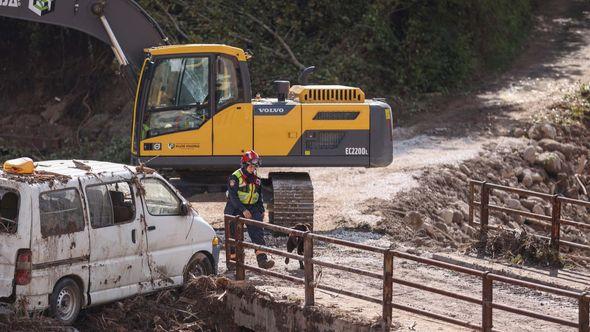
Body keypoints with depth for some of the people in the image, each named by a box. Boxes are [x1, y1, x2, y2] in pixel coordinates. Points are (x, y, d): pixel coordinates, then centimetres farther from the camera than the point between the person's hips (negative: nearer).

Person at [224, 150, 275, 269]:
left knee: (258, 232, -10)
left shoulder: (256, 178, 9)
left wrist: (261, 210, 10)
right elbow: (233, 196, -18)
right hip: (236, 209, -5)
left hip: (252, 208, 5)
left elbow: (259, 196, 19)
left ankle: (262, 258, -18)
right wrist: (243, 210, -24)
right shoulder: (235, 177, -11)